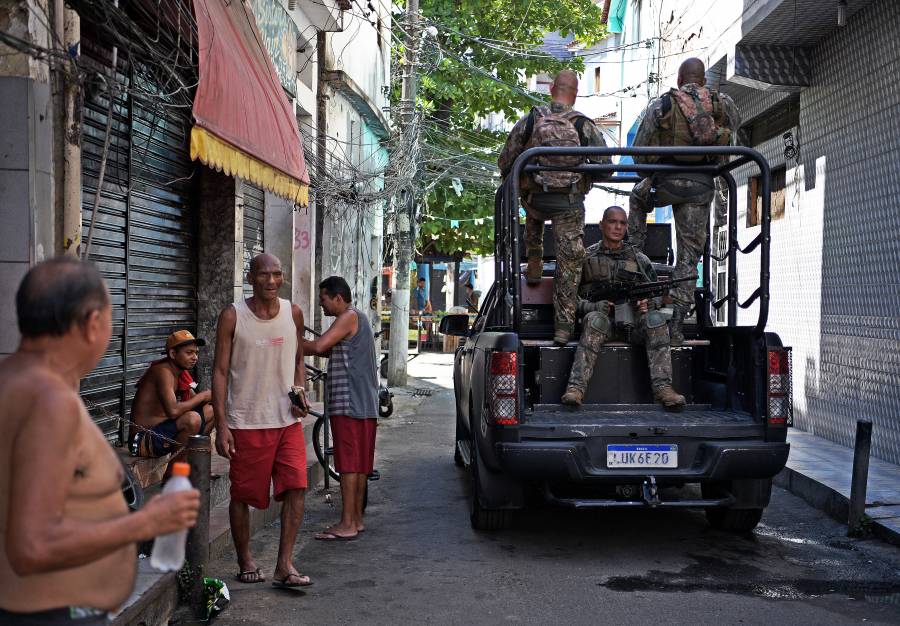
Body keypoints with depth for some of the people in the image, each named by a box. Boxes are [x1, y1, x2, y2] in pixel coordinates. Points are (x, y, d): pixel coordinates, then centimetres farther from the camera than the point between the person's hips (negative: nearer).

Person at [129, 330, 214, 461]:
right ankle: (173, 468, -12)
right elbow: (173, 410, -32)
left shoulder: (180, 372, 9)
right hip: (144, 439, -10)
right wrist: (202, 396, -19)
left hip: (163, 429, 10)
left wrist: (210, 397, -6)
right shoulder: (164, 371, -19)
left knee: (210, 410, 12)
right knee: (193, 418, -31)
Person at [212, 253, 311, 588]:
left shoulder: (293, 313, 5)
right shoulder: (232, 316, -6)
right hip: (247, 422, -3)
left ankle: (285, 565, 1)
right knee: (242, 494, 5)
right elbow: (220, 371, -5)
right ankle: (245, 561, 24)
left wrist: (300, 391, -2)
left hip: (287, 419, 3)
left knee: (296, 487, -7)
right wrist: (221, 425, -11)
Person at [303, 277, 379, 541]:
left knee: (349, 463, -8)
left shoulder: (349, 317, -11)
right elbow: (333, 351, 20)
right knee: (359, 464, 12)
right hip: (363, 404, 10)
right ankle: (356, 518, 19)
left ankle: (347, 524, -6)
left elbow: (318, 347, -20)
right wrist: (302, 343, 10)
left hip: (350, 403, -10)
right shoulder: (357, 318, 21)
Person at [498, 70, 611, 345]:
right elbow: (605, 166, 1)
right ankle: (563, 325, 3)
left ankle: (534, 266, 31)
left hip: (535, 199, 2)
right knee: (569, 260, 4)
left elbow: (505, 162, 3)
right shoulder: (586, 126, -2)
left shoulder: (529, 121, 0)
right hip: (570, 203, -1)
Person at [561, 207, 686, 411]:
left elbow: (657, 295, 19)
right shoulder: (586, 257, 13)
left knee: (655, 319, -30)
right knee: (595, 320, -37)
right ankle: (576, 387, -47)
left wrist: (648, 303, -6)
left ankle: (662, 387, -40)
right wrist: (592, 306, -13)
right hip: (603, 316, -2)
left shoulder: (639, 259, 19)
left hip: (633, 319, 2)